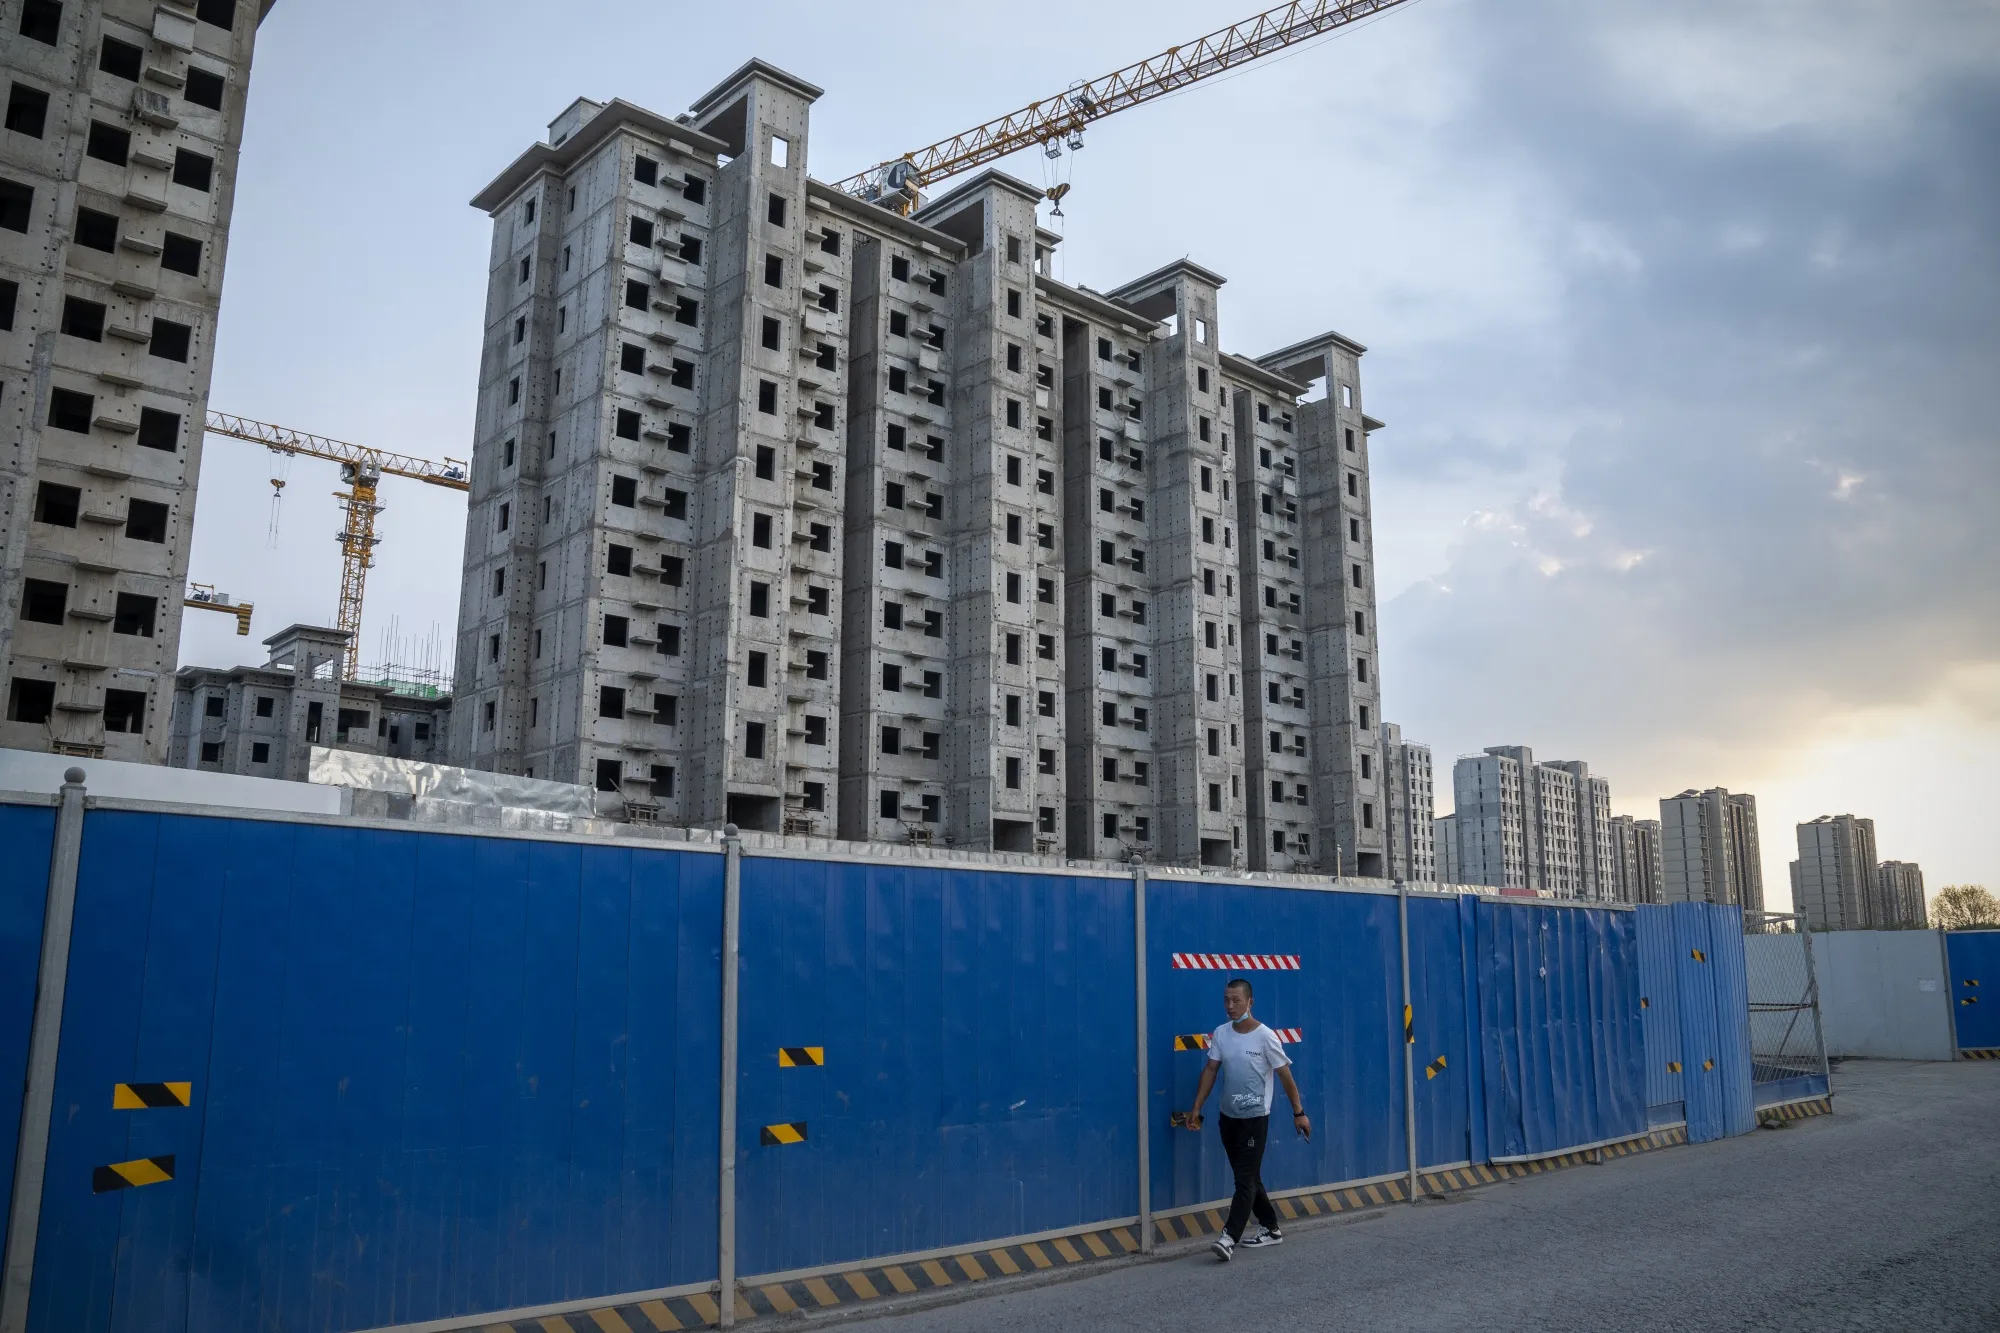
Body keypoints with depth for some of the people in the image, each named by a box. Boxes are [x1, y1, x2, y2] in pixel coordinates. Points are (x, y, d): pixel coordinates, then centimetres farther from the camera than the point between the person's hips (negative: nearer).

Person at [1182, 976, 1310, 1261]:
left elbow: (1285, 1076, -7)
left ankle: (1229, 1237, -11)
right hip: (1228, 1116, 6)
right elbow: (1210, 1071, 4)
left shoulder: (1265, 1037, -14)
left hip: (1255, 1118, -6)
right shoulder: (1221, 1034, 0)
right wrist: (1196, 1108, 0)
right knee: (1248, 1177, 15)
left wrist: (1298, 1113, -5)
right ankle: (1270, 1228, 28)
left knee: (1245, 1179, -7)